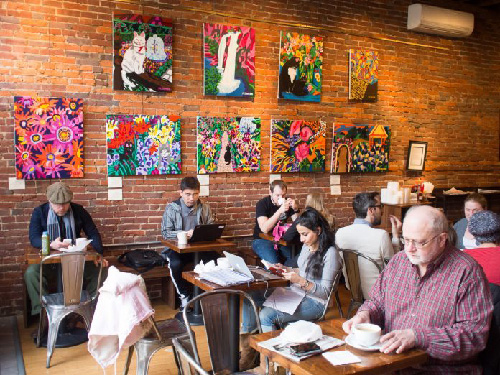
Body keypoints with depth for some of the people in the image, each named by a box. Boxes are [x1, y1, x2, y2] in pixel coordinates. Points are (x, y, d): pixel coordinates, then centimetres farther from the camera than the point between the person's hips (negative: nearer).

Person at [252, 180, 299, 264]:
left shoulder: (287, 202, 1)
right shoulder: (262, 204, -12)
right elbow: (264, 229, -25)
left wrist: (295, 209, -20)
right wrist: (279, 211, -33)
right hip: (262, 240, -4)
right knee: (273, 263, -31)